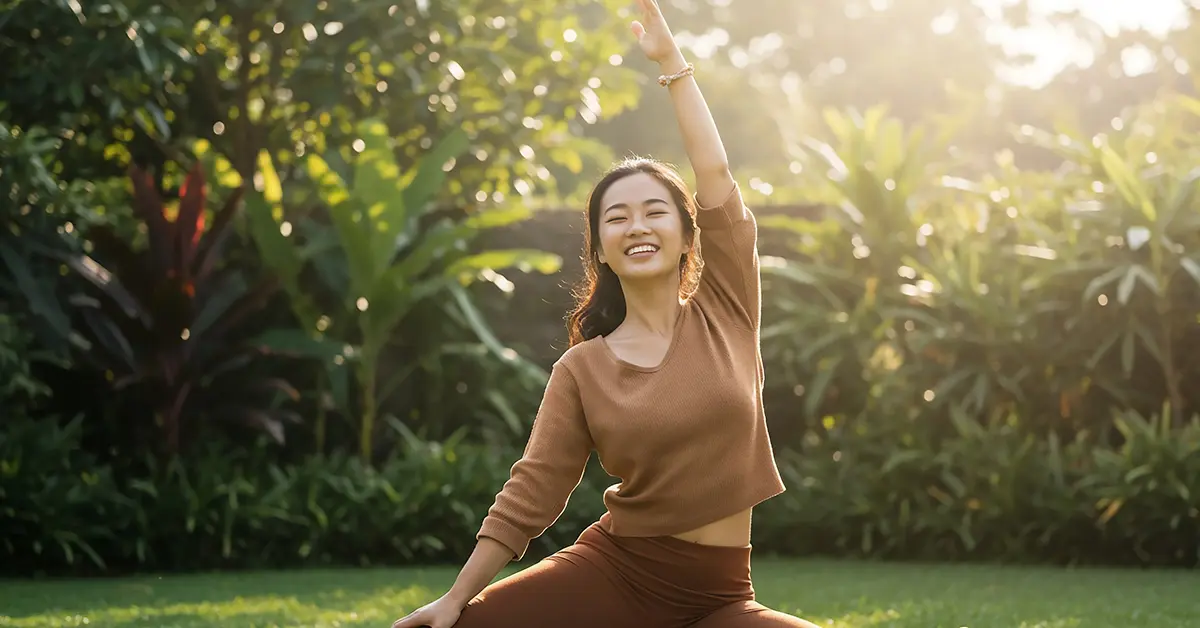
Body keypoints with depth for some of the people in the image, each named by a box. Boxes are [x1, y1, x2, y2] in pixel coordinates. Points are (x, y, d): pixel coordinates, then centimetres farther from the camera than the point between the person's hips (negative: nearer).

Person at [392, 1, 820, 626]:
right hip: (609, 574, 0)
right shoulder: (580, 370, 1)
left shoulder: (726, 314, 2)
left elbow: (716, 175, -4)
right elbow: (532, 491, 1)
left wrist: (671, 61, -2)